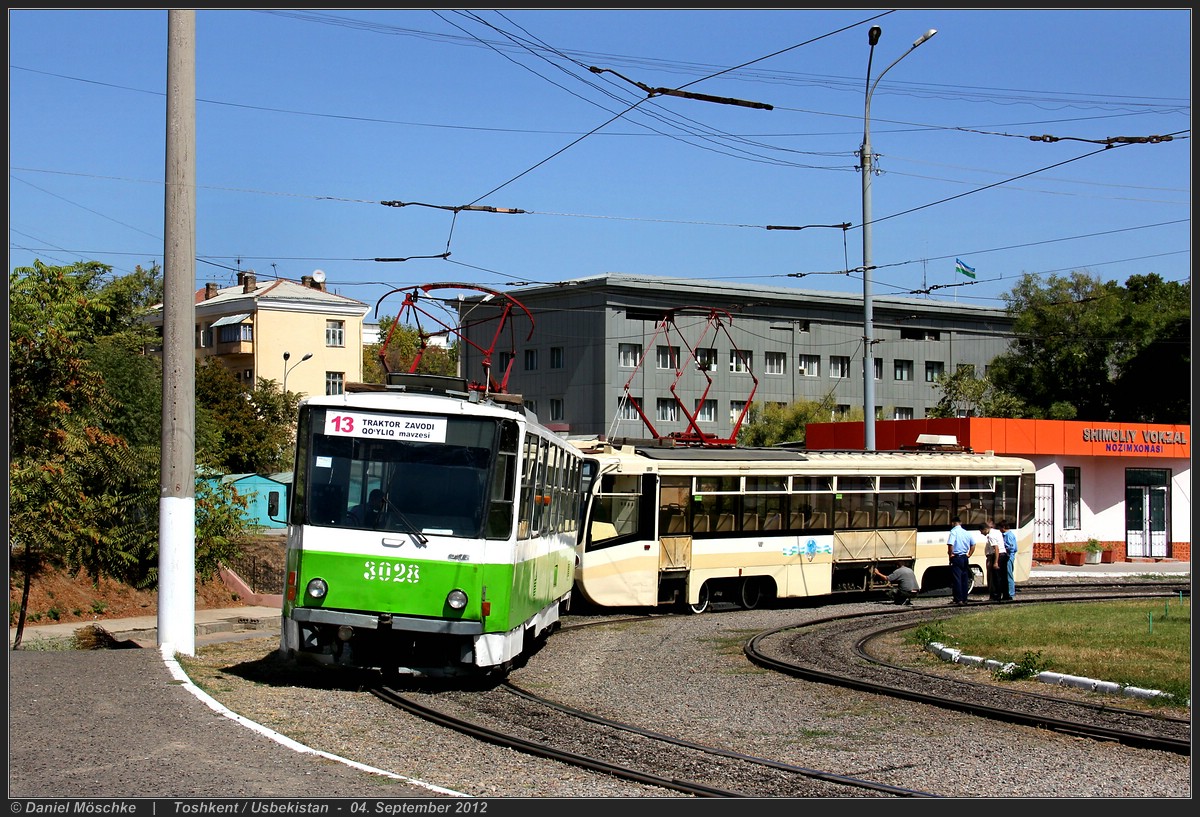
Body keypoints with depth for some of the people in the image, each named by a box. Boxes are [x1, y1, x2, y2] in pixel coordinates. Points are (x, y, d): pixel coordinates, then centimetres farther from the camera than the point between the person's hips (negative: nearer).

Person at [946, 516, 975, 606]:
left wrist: (950, 554, -10)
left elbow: (950, 544, -23)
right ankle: (964, 599, 14)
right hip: (965, 558, 6)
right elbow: (973, 544, 15)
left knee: (956, 579, -4)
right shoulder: (966, 532, 9)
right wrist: (969, 554, 18)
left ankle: (958, 599, -8)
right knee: (965, 579, 11)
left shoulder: (953, 532, -11)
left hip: (956, 558, -6)